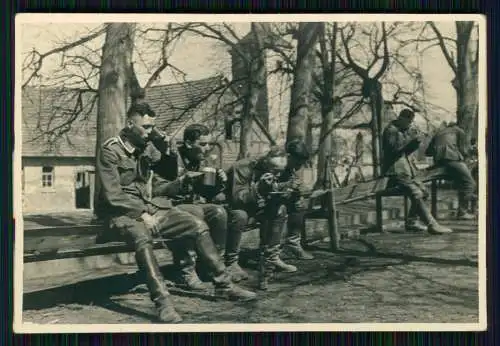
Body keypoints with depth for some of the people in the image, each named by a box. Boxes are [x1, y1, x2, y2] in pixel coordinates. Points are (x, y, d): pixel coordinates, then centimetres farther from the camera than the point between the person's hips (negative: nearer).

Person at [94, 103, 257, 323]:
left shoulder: (147, 147, 9)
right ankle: (162, 303, -45)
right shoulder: (110, 151, -10)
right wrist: (141, 214, -21)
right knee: (141, 236, -40)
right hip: (122, 213, -7)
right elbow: (112, 195, -16)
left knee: (198, 224, -7)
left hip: (148, 208, 7)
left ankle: (223, 285, 0)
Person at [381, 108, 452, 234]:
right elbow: (394, 151, -18)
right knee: (416, 194, -21)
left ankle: (412, 222, 10)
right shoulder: (391, 130, -10)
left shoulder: (405, 131, 18)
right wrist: (411, 142, -18)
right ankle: (431, 225, -22)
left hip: (406, 169, 10)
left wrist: (415, 142, 1)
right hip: (396, 171, -10)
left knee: (423, 192, 6)